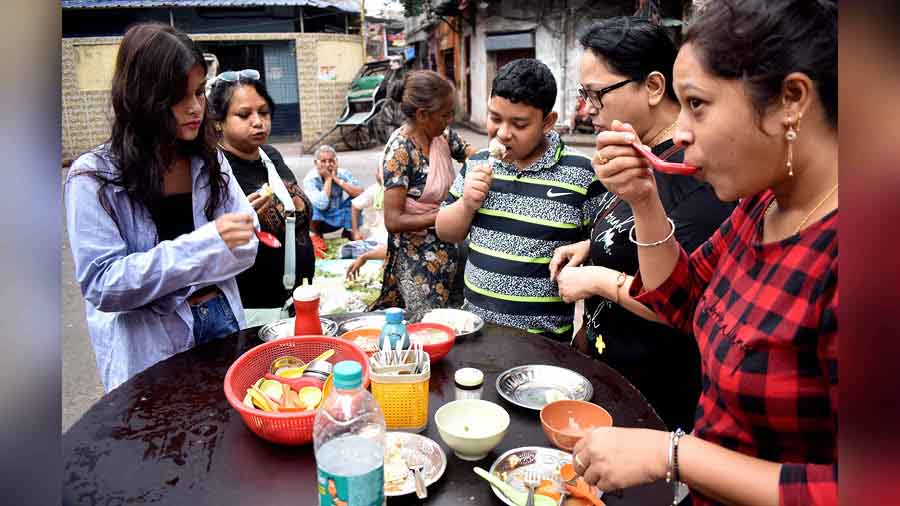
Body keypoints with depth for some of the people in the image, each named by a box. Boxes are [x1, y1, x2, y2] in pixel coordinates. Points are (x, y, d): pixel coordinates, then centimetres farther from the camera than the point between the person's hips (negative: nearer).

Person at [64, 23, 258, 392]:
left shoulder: (209, 160, 2)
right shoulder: (93, 176, -11)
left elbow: (244, 247, 2)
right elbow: (101, 283, -16)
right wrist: (205, 244, -26)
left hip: (221, 317, 4)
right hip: (148, 352, -4)